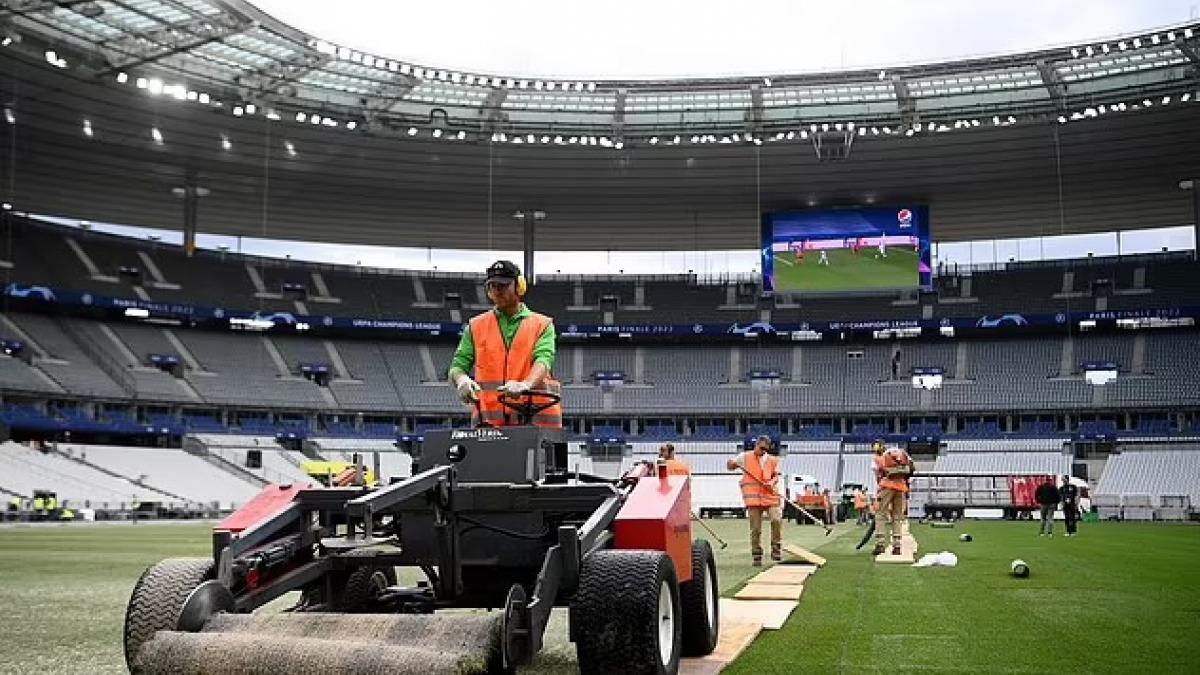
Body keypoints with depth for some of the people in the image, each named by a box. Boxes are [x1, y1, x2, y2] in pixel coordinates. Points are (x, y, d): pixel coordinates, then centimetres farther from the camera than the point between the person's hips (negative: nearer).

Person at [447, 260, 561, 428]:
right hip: (488, 418, 1)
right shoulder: (476, 326, 18)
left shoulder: (542, 324, 11)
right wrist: (462, 380, -14)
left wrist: (526, 385, -28)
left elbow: (544, 359, -6)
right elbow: (458, 365, 12)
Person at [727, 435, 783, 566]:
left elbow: (776, 476, 11)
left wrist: (772, 482, -11)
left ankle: (777, 549, 0)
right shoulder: (745, 457, 11)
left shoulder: (773, 460, 15)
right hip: (753, 496, -1)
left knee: (777, 519, -17)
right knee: (755, 527, -2)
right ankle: (756, 556, 7)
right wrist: (731, 463, -9)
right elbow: (731, 465, 14)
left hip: (770, 495, 1)